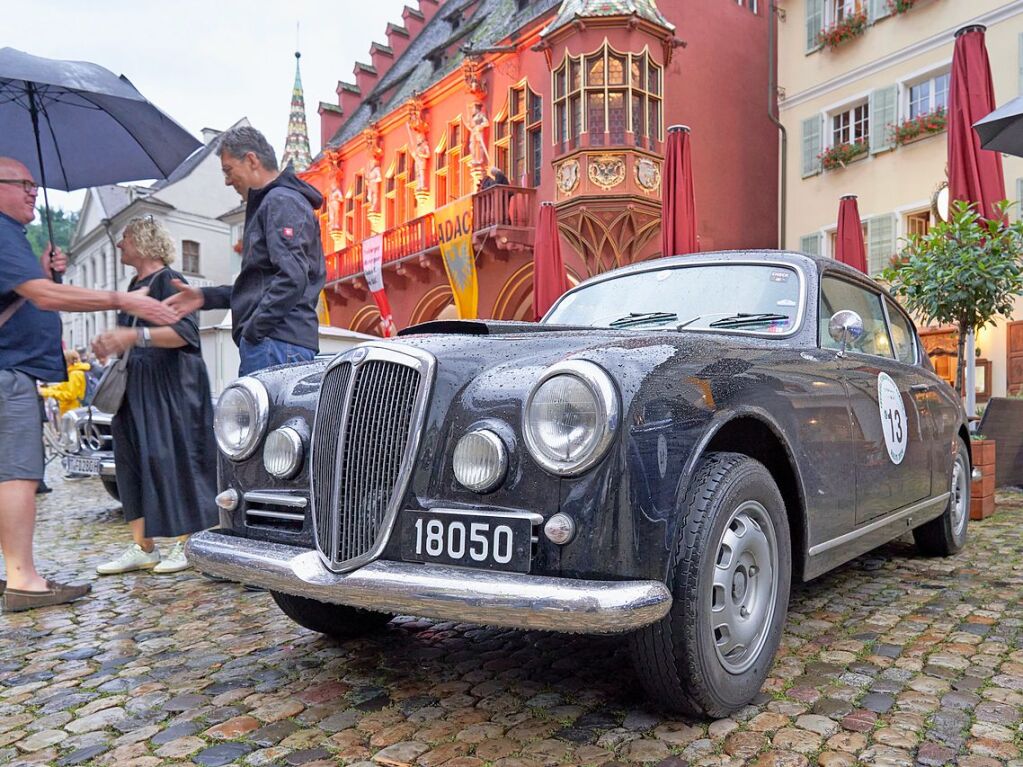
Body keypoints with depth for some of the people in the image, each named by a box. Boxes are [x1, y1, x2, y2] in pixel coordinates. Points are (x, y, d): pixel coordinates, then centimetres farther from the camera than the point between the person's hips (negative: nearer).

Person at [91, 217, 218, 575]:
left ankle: (186, 545, 3)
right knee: (134, 460, 5)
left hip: (172, 386, -8)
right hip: (137, 388, 9)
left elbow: (185, 332, -19)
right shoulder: (135, 285, 17)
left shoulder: (168, 281, -7)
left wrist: (134, 336, -29)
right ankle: (142, 548, 11)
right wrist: (111, 341, 6)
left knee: (174, 458, -6)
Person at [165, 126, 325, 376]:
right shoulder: (270, 203, 27)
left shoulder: (282, 201, -6)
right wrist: (205, 297, 24)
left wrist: (253, 331, -16)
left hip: (275, 345, -10)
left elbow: (292, 278, -20)